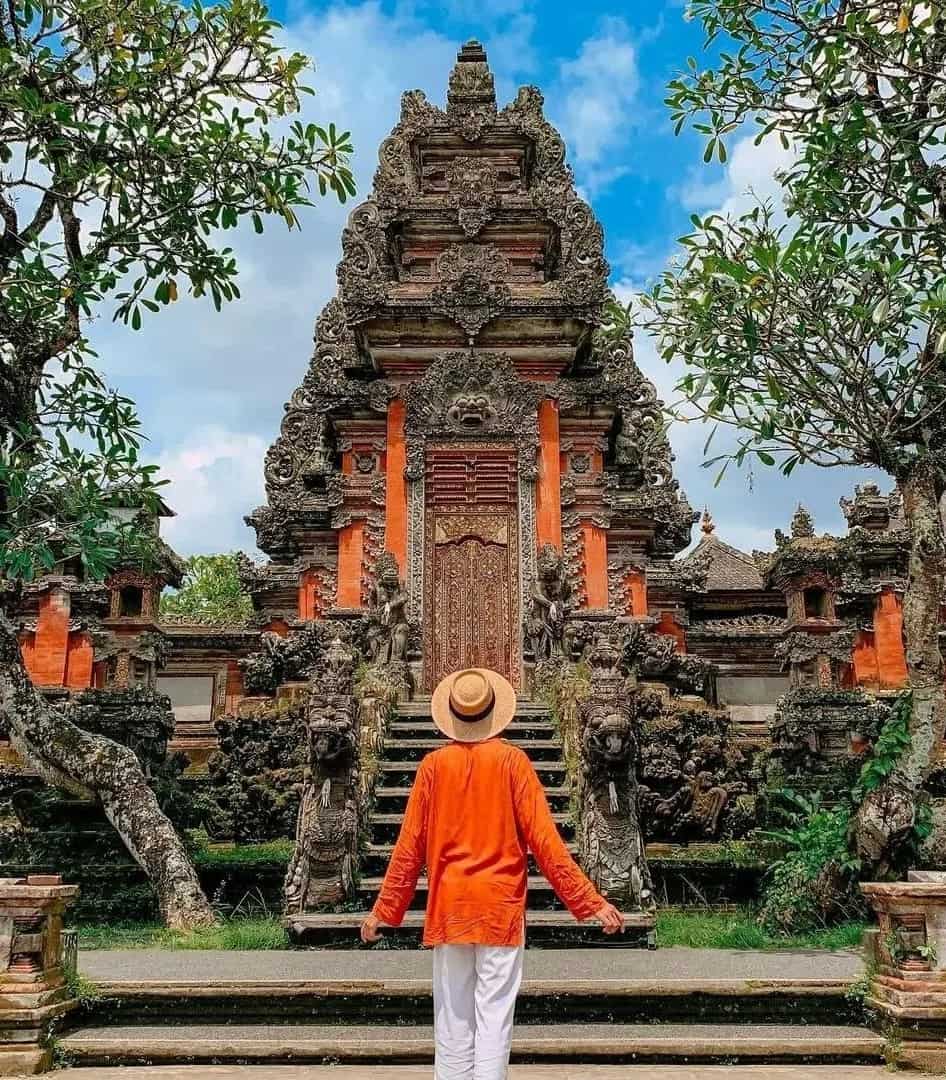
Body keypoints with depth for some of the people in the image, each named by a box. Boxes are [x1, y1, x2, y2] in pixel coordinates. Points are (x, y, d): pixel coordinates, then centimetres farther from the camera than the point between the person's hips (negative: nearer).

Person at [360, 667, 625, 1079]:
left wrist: (384, 910, 10)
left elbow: (410, 846, 1)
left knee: (453, 1016, 10)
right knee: (494, 1015, 1)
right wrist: (591, 901, -3)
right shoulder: (512, 760, -5)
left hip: (449, 906, 2)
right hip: (501, 906, -2)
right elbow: (544, 840, -8)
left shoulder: (434, 764, -1)